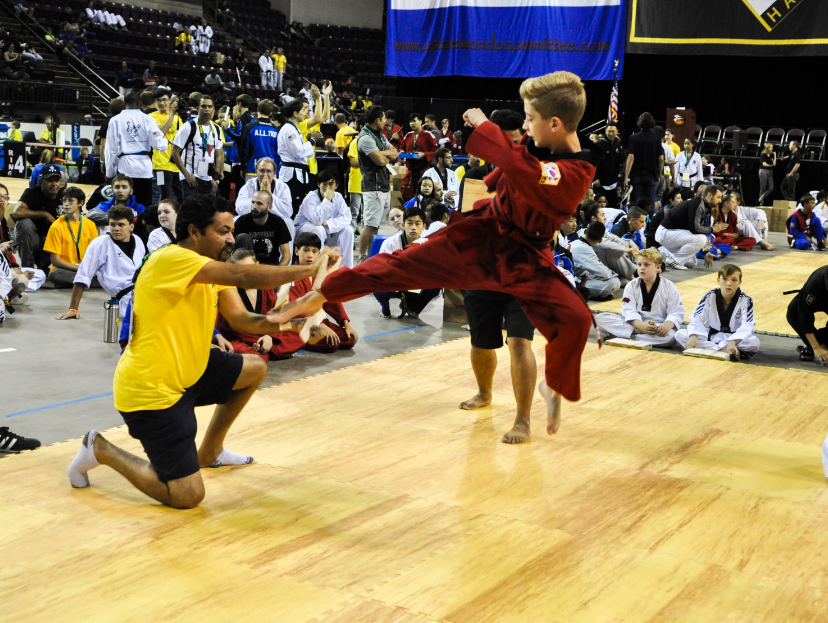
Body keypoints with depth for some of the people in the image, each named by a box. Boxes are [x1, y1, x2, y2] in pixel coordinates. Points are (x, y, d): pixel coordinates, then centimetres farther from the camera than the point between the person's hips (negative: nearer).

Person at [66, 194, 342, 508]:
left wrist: (291, 323, -16)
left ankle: (210, 451, 29)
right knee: (188, 496, -11)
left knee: (254, 368, 17)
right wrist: (310, 268, -27)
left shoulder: (213, 270, 9)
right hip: (150, 390, -10)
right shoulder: (171, 259, -22)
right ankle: (100, 449, 8)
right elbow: (242, 276, -33)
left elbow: (241, 318, 1)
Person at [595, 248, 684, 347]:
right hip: (636, 323, 1)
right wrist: (641, 325, -28)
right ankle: (639, 331, -26)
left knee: (670, 336, -39)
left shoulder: (669, 287, -1)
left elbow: (677, 312, -4)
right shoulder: (631, 286, 2)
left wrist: (668, 324, -27)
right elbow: (629, 310, -8)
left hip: (659, 326, -1)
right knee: (599, 318, -18)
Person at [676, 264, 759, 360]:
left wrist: (732, 342, -42)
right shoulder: (710, 297, -5)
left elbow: (747, 326, -22)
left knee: (754, 342, -35)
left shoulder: (745, 301, -10)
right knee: (680, 334, -23)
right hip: (711, 335, 2)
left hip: (735, 337, -2)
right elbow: (696, 318, -12)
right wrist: (693, 337, -35)